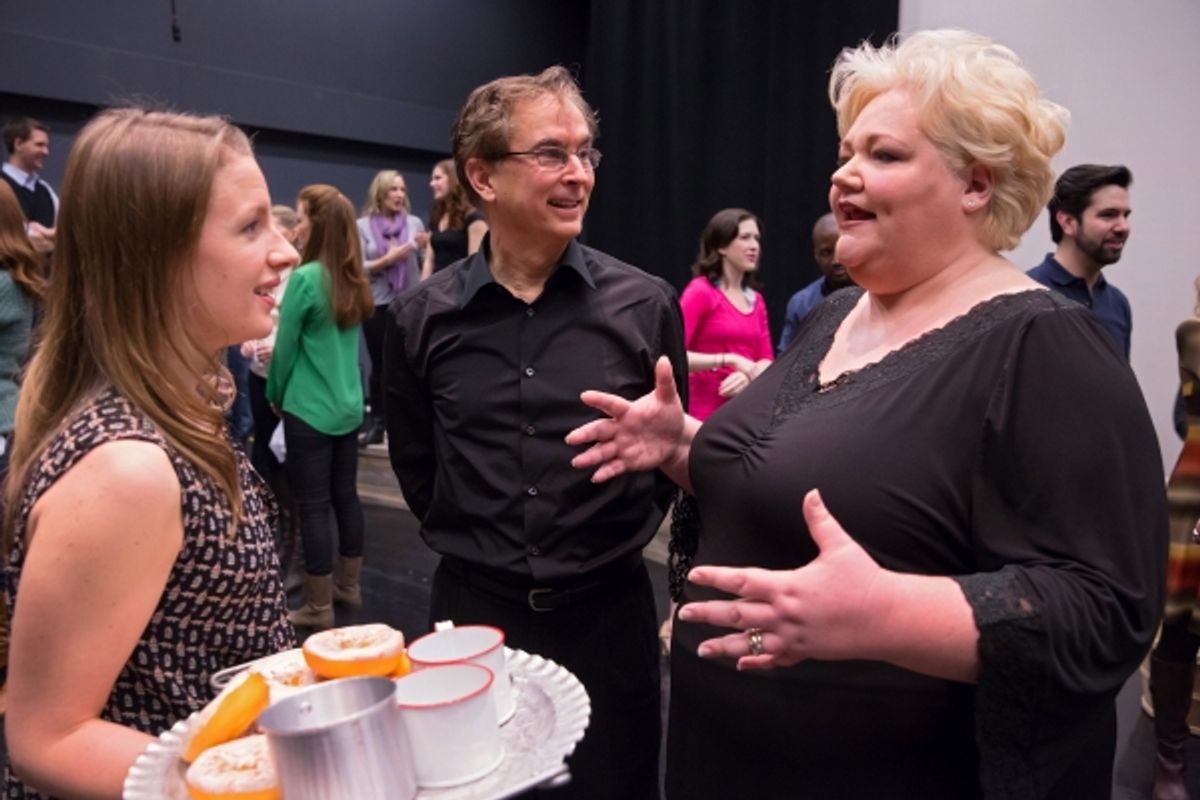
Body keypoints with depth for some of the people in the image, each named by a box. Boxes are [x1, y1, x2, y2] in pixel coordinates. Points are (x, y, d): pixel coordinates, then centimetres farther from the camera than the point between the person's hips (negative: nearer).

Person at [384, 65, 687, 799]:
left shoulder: (645, 304, -8)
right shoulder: (423, 317, -5)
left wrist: (621, 535, 7)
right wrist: (472, 538, 9)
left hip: (608, 609, 0)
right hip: (473, 607, 1)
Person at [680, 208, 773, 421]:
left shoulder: (756, 300, 11)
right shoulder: (700, 291, -6)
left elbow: (767, 360, 9)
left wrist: (748, 375, -12)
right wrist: (730, 360, -20)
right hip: (707, 413, -6)